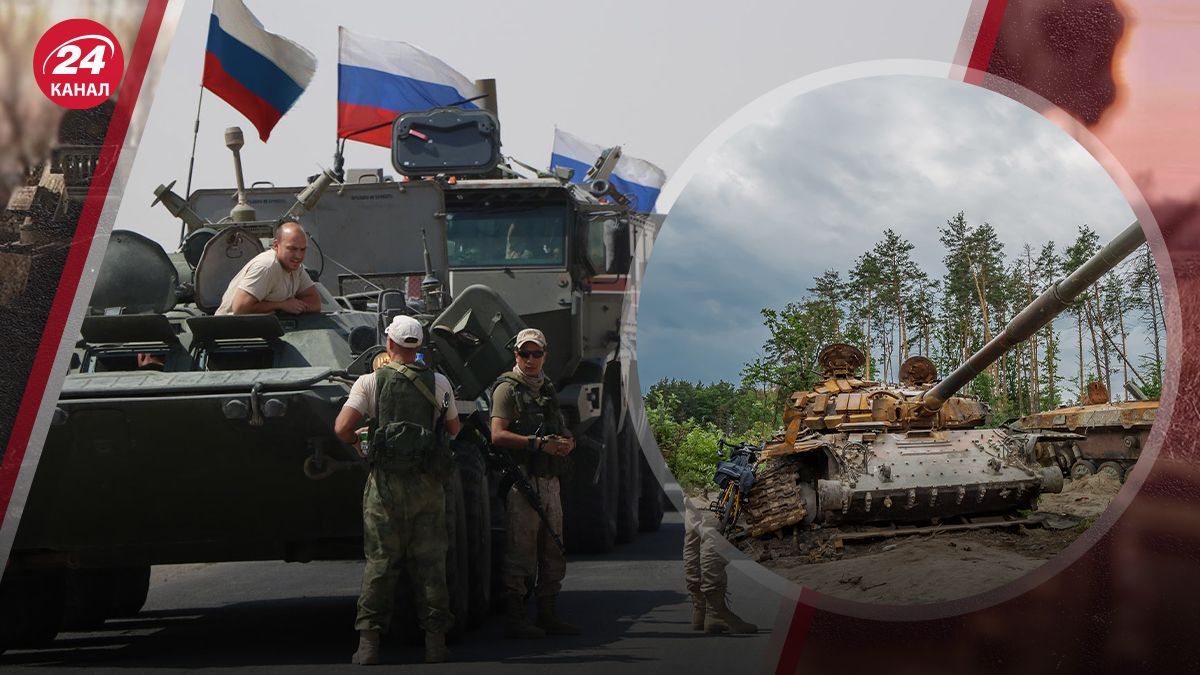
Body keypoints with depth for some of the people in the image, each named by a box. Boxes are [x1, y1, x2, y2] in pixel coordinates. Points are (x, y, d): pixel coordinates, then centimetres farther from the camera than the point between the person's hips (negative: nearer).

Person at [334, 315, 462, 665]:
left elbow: (342, 428, -10)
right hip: (428, 484, 1)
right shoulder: (438, 382, 3)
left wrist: (357, 441, 11)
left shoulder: (370, 382, -3)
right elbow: (455, 429, 14)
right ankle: (435, 642, 7)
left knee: (380, 561, 3)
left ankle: (369, 642, 1)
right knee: (429, 562, 7)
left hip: (386, 483, -1)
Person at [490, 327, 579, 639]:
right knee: (520, 551, -8)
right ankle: (515, 618, -5)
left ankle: (548, 614, 19)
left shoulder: (547, 389, 20)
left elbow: (563, 432, 25)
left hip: (550, 481, 8)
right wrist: (540, 444, -20)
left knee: (553, 552, 11)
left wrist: (567, 442, 1)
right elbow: (498, 435, -15)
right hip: (522, 481, -8)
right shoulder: (507, 388, -3)